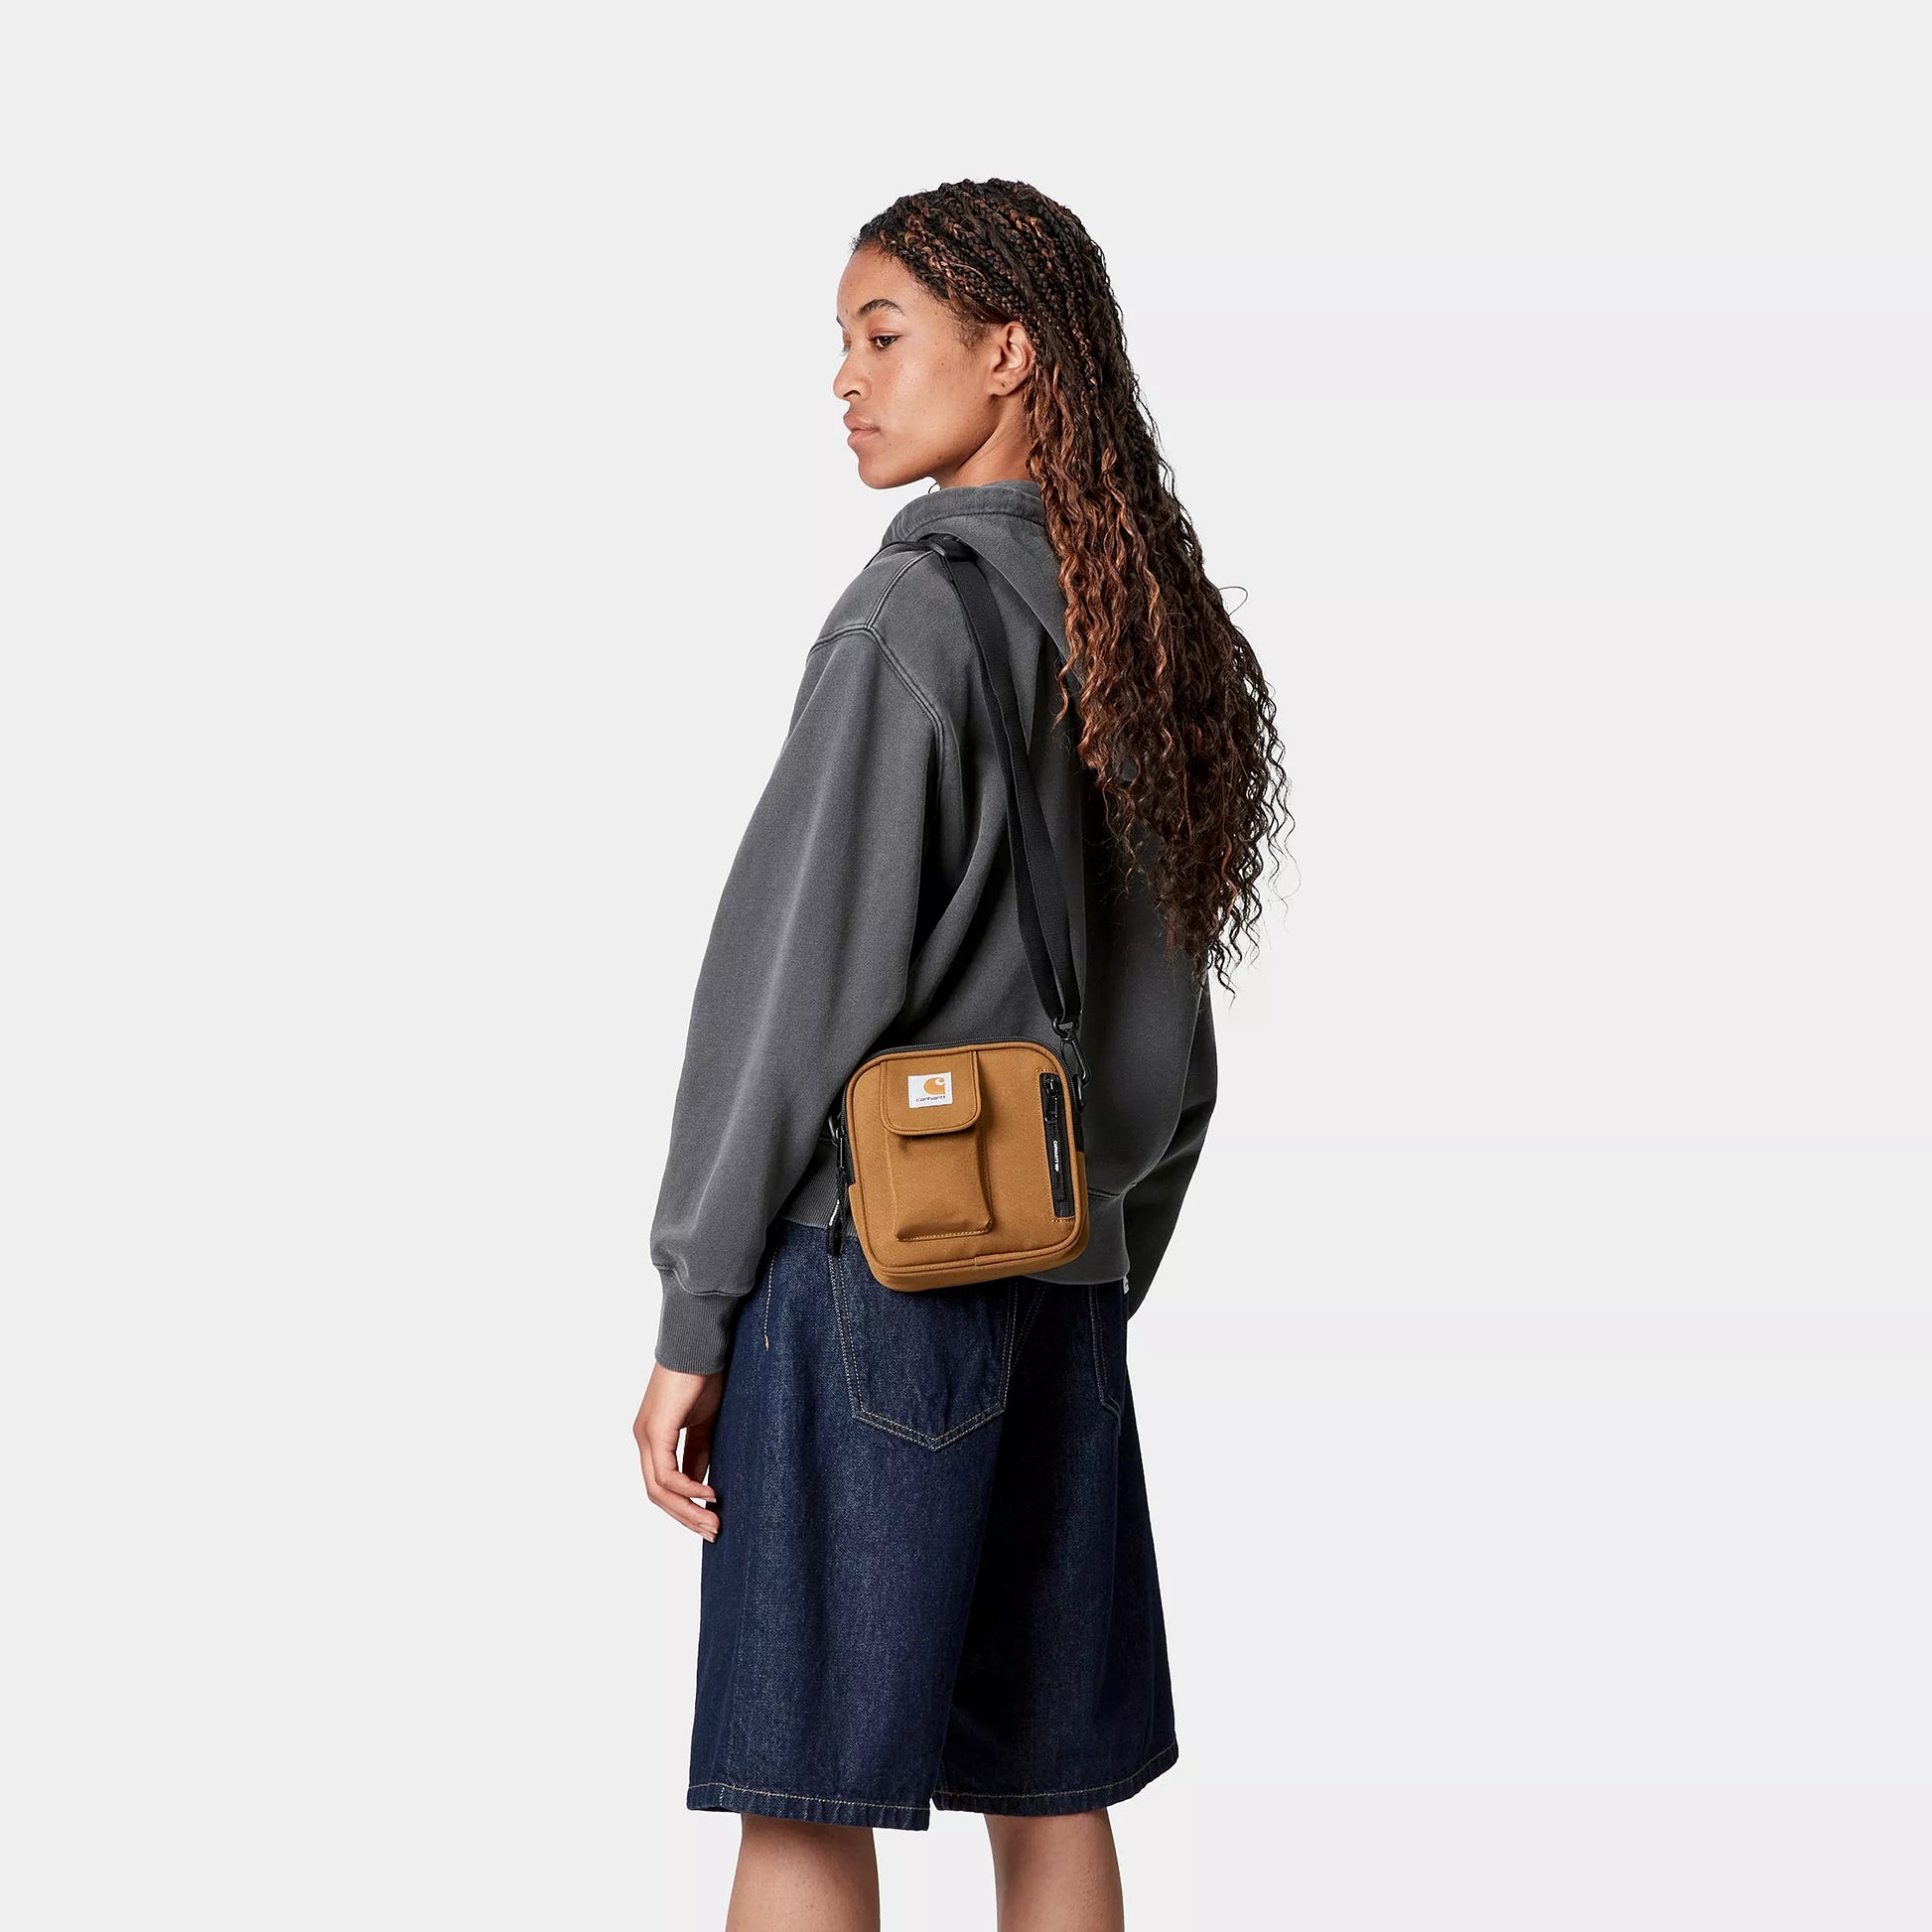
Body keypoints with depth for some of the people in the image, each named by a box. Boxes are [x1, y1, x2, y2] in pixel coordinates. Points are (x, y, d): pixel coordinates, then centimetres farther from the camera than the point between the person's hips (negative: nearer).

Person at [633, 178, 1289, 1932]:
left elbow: (795, 979, -14)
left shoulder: (914, 614, -12)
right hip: (1064, 1280, 8)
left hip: (871, 1255, -7)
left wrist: (692, 1320, -9)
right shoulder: (1151, 635, 11)